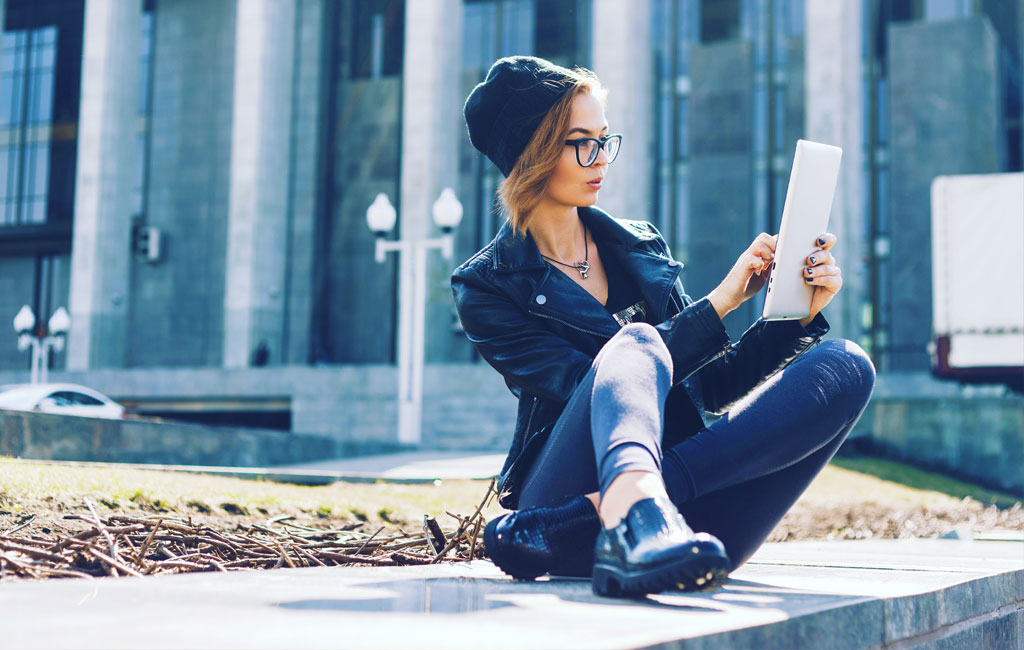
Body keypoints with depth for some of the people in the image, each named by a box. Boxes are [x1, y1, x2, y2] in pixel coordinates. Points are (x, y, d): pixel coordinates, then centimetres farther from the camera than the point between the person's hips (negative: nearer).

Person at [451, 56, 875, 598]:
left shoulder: (640, 245, 21)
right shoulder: (485, 285, 5)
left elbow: (711, 385, 19)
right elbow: (589, 385, -10)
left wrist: (798, 314, 4)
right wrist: (719, 303, -11)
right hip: (559, 485, -5)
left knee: (844, 364, -17)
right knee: (637, 340, -30)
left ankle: (596, 514, -35)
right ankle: (633, 510, -63)